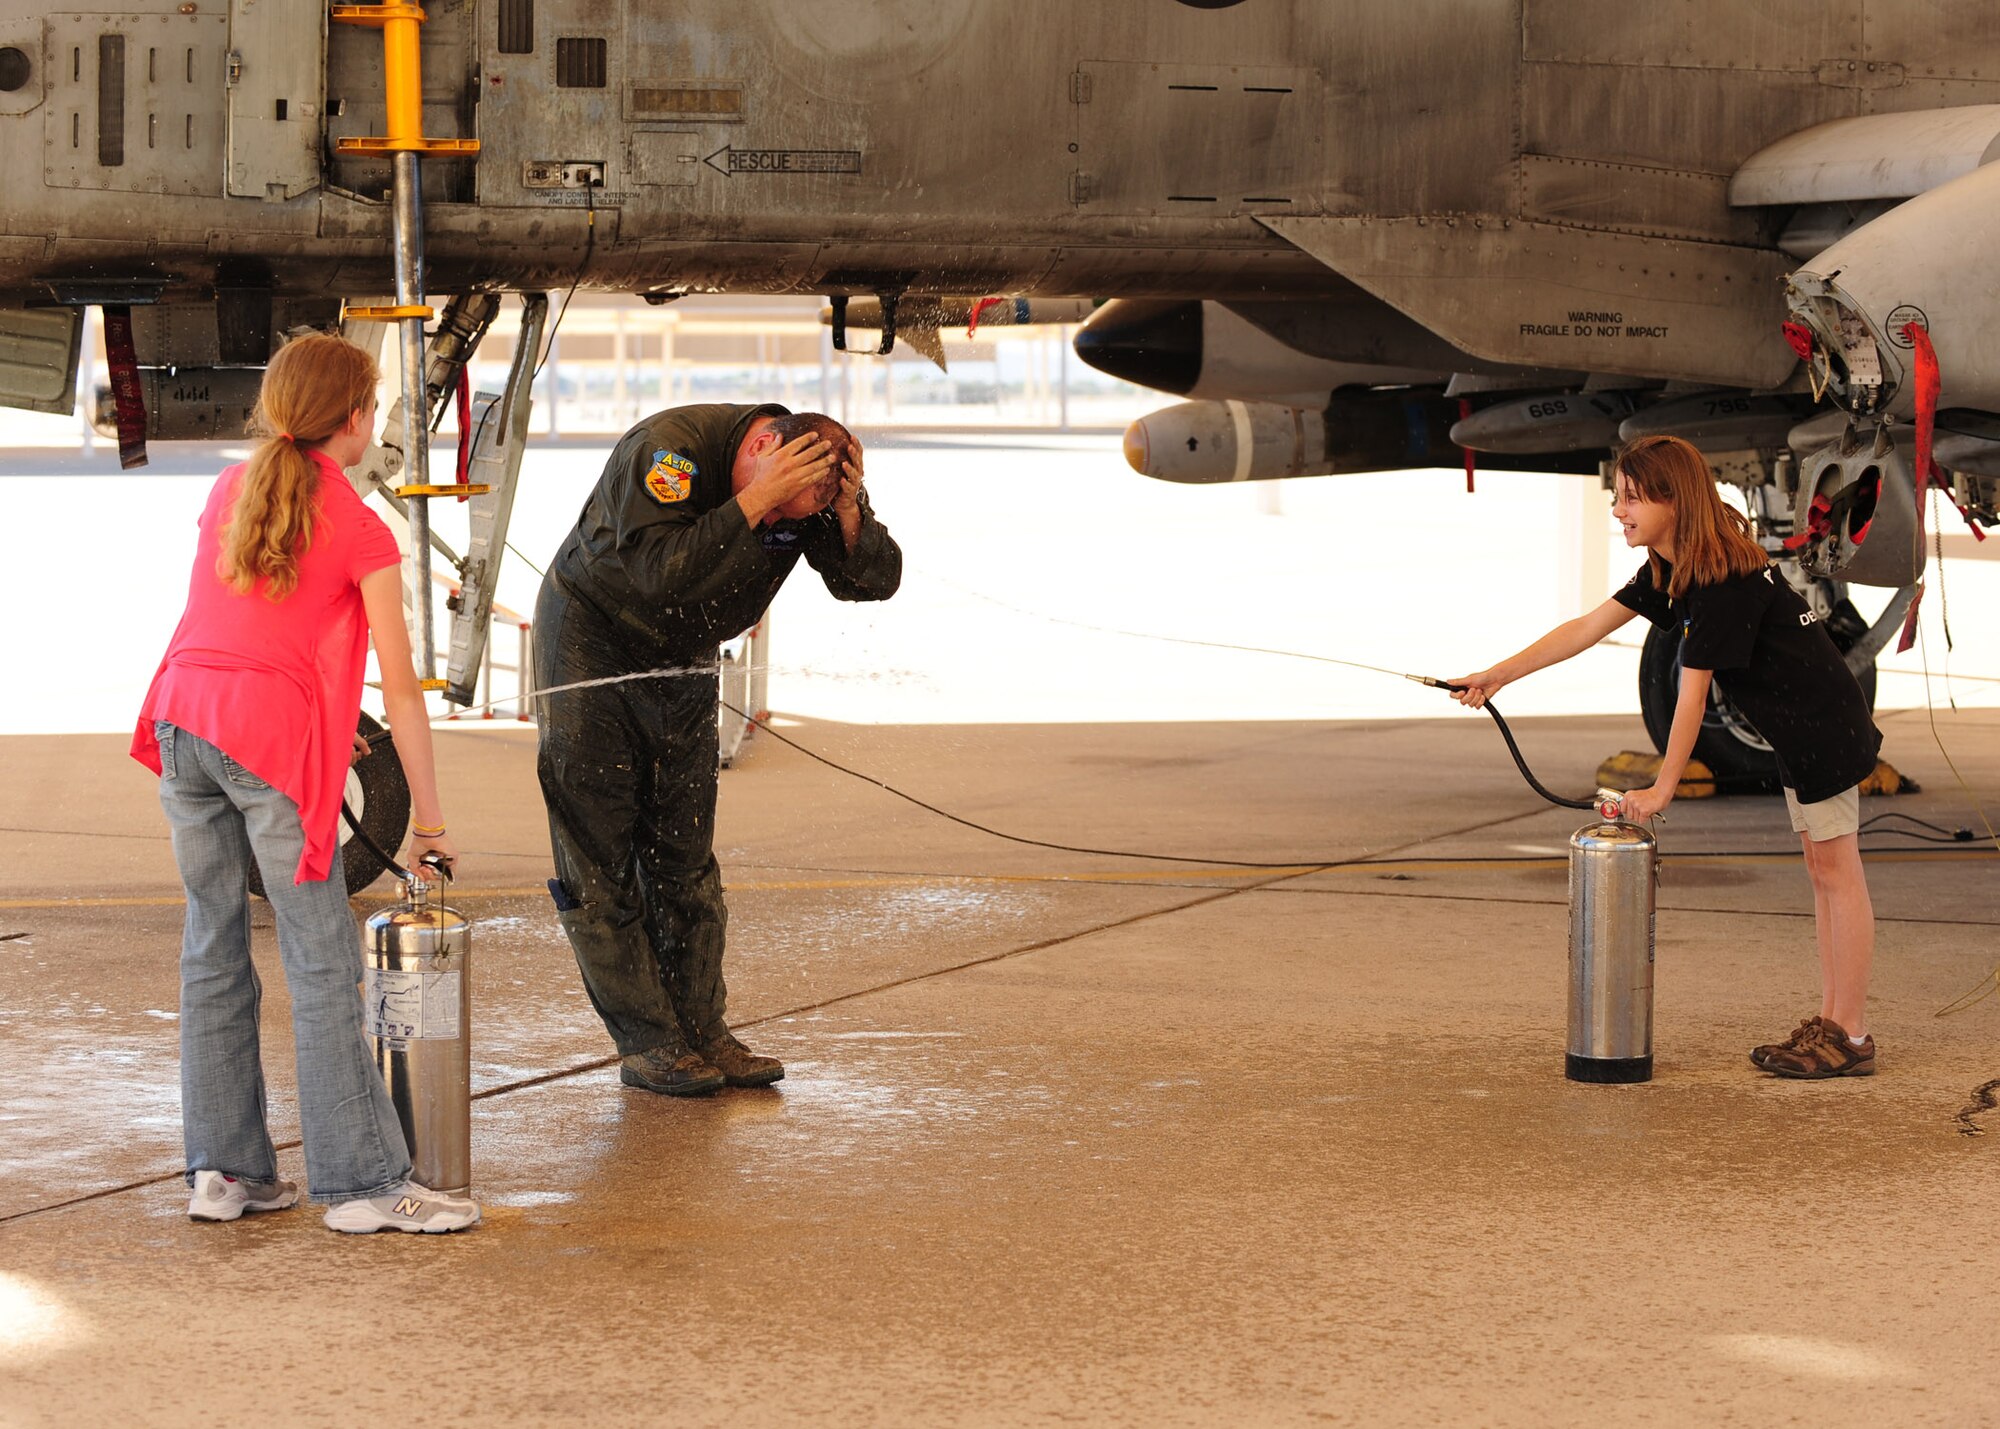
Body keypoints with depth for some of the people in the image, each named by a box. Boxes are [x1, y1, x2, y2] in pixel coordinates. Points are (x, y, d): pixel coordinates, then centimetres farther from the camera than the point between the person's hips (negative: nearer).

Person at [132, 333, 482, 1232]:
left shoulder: (229, 490, 17)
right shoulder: (360, 532, 0)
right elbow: (401, 689, -1)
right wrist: (427, 822, 4)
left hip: (183, 720, 6)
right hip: (270, 736, -6)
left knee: (213, 952, 12)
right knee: (322, 967, -2)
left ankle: (224, 1170, 15)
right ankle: (363, 1184, -1)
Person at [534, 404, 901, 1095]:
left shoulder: (806, 488, -12)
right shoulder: (667, 446, -30)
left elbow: (873, 581, -13)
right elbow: (661, 573, -40)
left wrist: (850, 513, -32)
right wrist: (753, 500, -42)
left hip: (682, 663, 5)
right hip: (591, 643, -5)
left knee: (685, 857, 5)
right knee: (600, 858, -6)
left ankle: (701, 1030, 9)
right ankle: (646, 1044, -2)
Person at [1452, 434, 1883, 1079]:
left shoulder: (1722, 579, -24)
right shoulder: (1670, 568, 6)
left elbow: (1691, 695, -22)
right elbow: (1588, 627, 9)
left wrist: (1662, 789, -16)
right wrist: (1497, 676, 7)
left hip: (1826, 729, -10)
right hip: (1799, 734, 10)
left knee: (1837, 873, -5)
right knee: (1823, 872, 12)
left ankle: (1850, 1037, -2)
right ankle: (1832, 1023, 18)